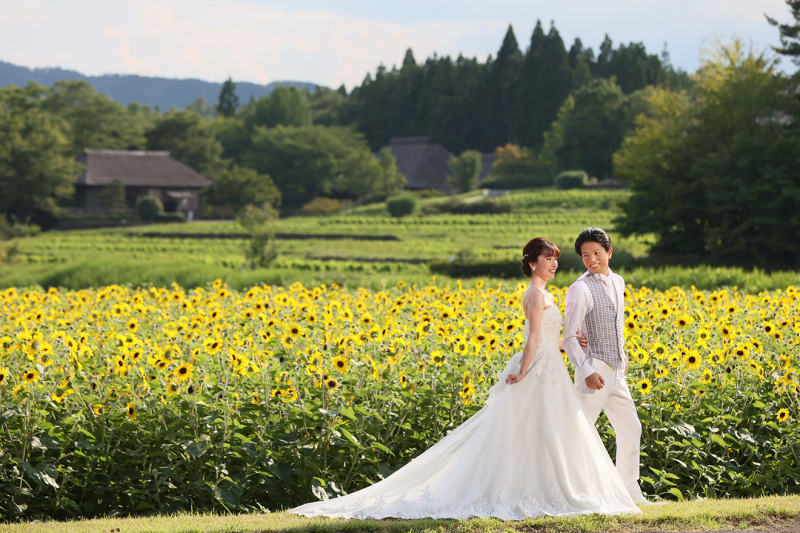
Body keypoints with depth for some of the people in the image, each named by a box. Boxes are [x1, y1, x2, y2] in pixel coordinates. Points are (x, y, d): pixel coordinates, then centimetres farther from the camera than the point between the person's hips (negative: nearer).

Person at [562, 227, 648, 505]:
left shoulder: (618, 282, 11)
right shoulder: (580, 289, -12)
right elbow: (569, 337, -13)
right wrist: (587, 372, -20)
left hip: (616, 371, 8)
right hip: (594, 371, -8)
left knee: (631, 430, 14)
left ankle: (630, 492, 24)